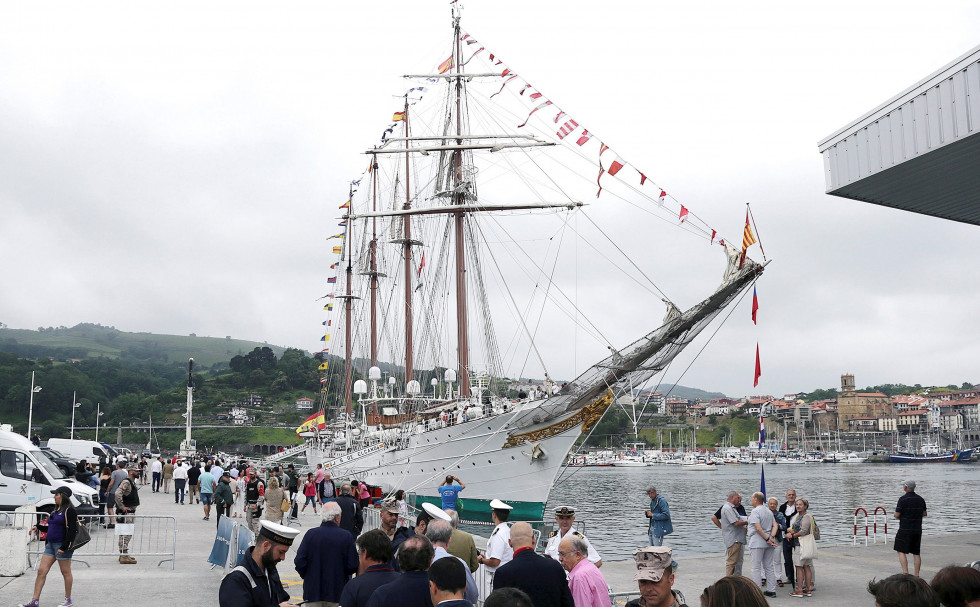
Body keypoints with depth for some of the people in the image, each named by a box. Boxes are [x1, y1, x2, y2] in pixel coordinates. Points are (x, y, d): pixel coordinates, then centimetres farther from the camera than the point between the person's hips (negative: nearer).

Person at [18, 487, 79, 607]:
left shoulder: (69, 511, -12)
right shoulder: (56, 510, 16)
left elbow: (72, 531, -18)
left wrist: (63, 547, -21)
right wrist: (38, 528, 17)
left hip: (62, 545, -9)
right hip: (50, 544, 9)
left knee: (66, 572, 1)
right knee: (41, 571, 3)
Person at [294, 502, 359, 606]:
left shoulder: (311, 534, -8)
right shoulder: (346, 536, -11)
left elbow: (299, 562, -9)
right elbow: (353, 566, -10)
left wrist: (306, 576, 10)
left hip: (313, 590, 1)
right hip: (337, 590, -1)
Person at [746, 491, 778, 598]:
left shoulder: (755, 511, -12)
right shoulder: (769, 511, 14)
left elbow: (758, 528, -21)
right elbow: (775, 525, 5)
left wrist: (767, 539, -14)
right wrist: (771, 537, -7)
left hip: (758, 542, -7)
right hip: (769, 544, 7)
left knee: (756, 567, -2)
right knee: (769, 566, 13)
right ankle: (771, 590, 14)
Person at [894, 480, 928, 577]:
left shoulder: (903, 499, -13)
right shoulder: (920, 499, 6)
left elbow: (897, 515, -13)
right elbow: (924, 514, 14)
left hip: (905, 530, -6)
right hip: (917, 530, 6)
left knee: (901, 551, -1)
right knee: (916, 553, 10)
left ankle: (905, 572, -13)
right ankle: (916, 575, 10)